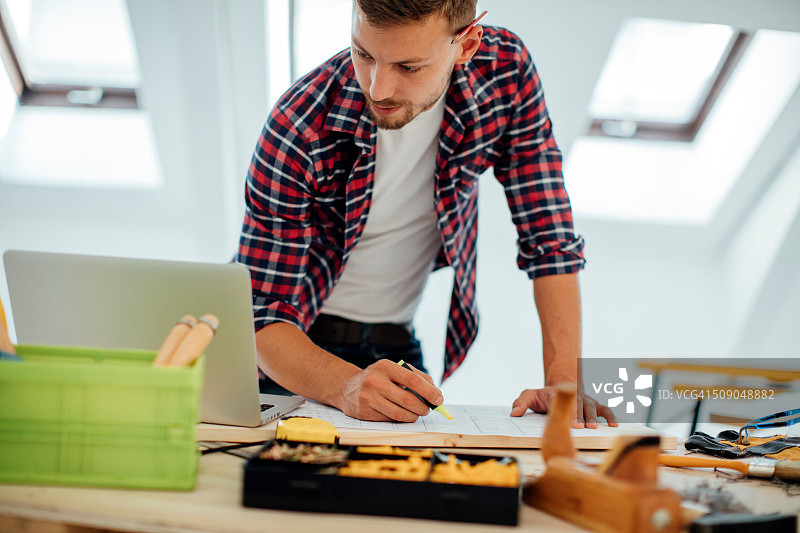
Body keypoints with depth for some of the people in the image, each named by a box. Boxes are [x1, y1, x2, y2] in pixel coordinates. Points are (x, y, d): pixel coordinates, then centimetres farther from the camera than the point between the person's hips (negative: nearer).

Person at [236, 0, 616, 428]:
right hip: (296, 344, -3)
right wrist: (345, 386, -44)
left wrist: (564, 381, -23)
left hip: (397, 345, 3)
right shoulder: (300, 125, -25)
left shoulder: (506, 70, -16)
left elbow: (549, 236, -12)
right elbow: (264, 312, -24)